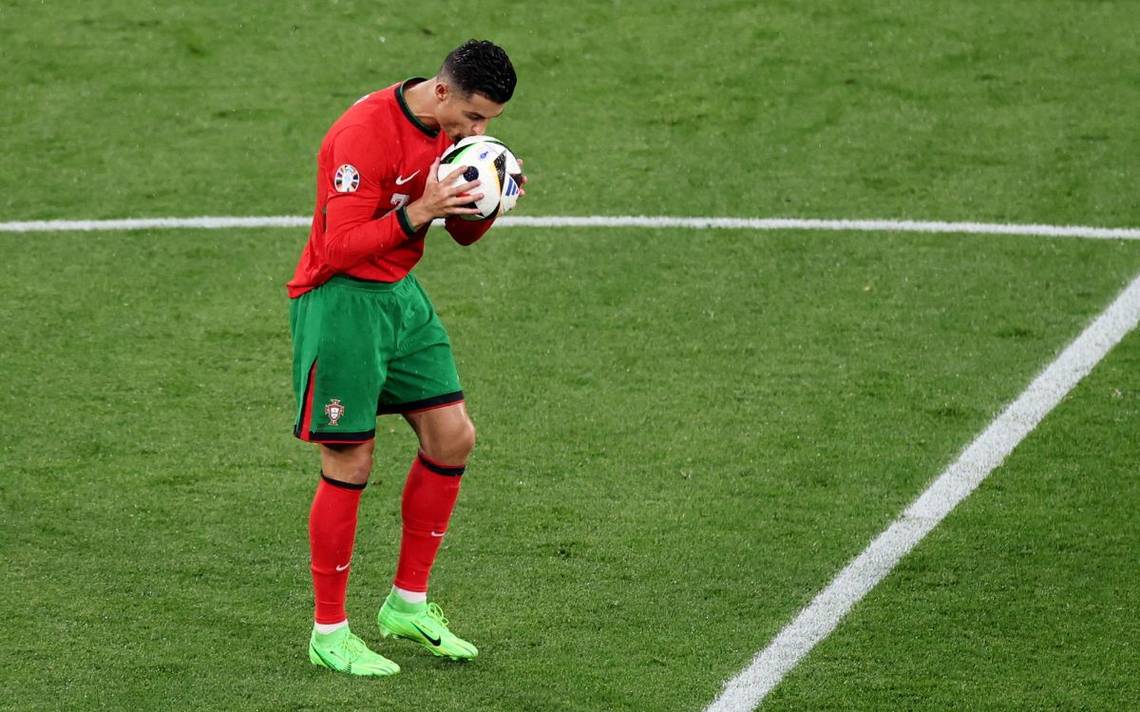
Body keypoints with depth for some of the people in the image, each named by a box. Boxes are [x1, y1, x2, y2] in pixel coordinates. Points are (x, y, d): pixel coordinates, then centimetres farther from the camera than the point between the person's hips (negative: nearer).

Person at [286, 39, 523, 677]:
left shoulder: (452, 128, 2)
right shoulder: (365, 134, -23)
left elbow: (464, 234, 11)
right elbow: (341, 247, -25)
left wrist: (486, 203, -10)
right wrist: (418, 213, -33)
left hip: (401, 294, 8)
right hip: (340, 303, -8)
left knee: (453, 438, 5)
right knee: (352, 463, -6)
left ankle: (408, 605, 19)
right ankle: (329, 635, 5)